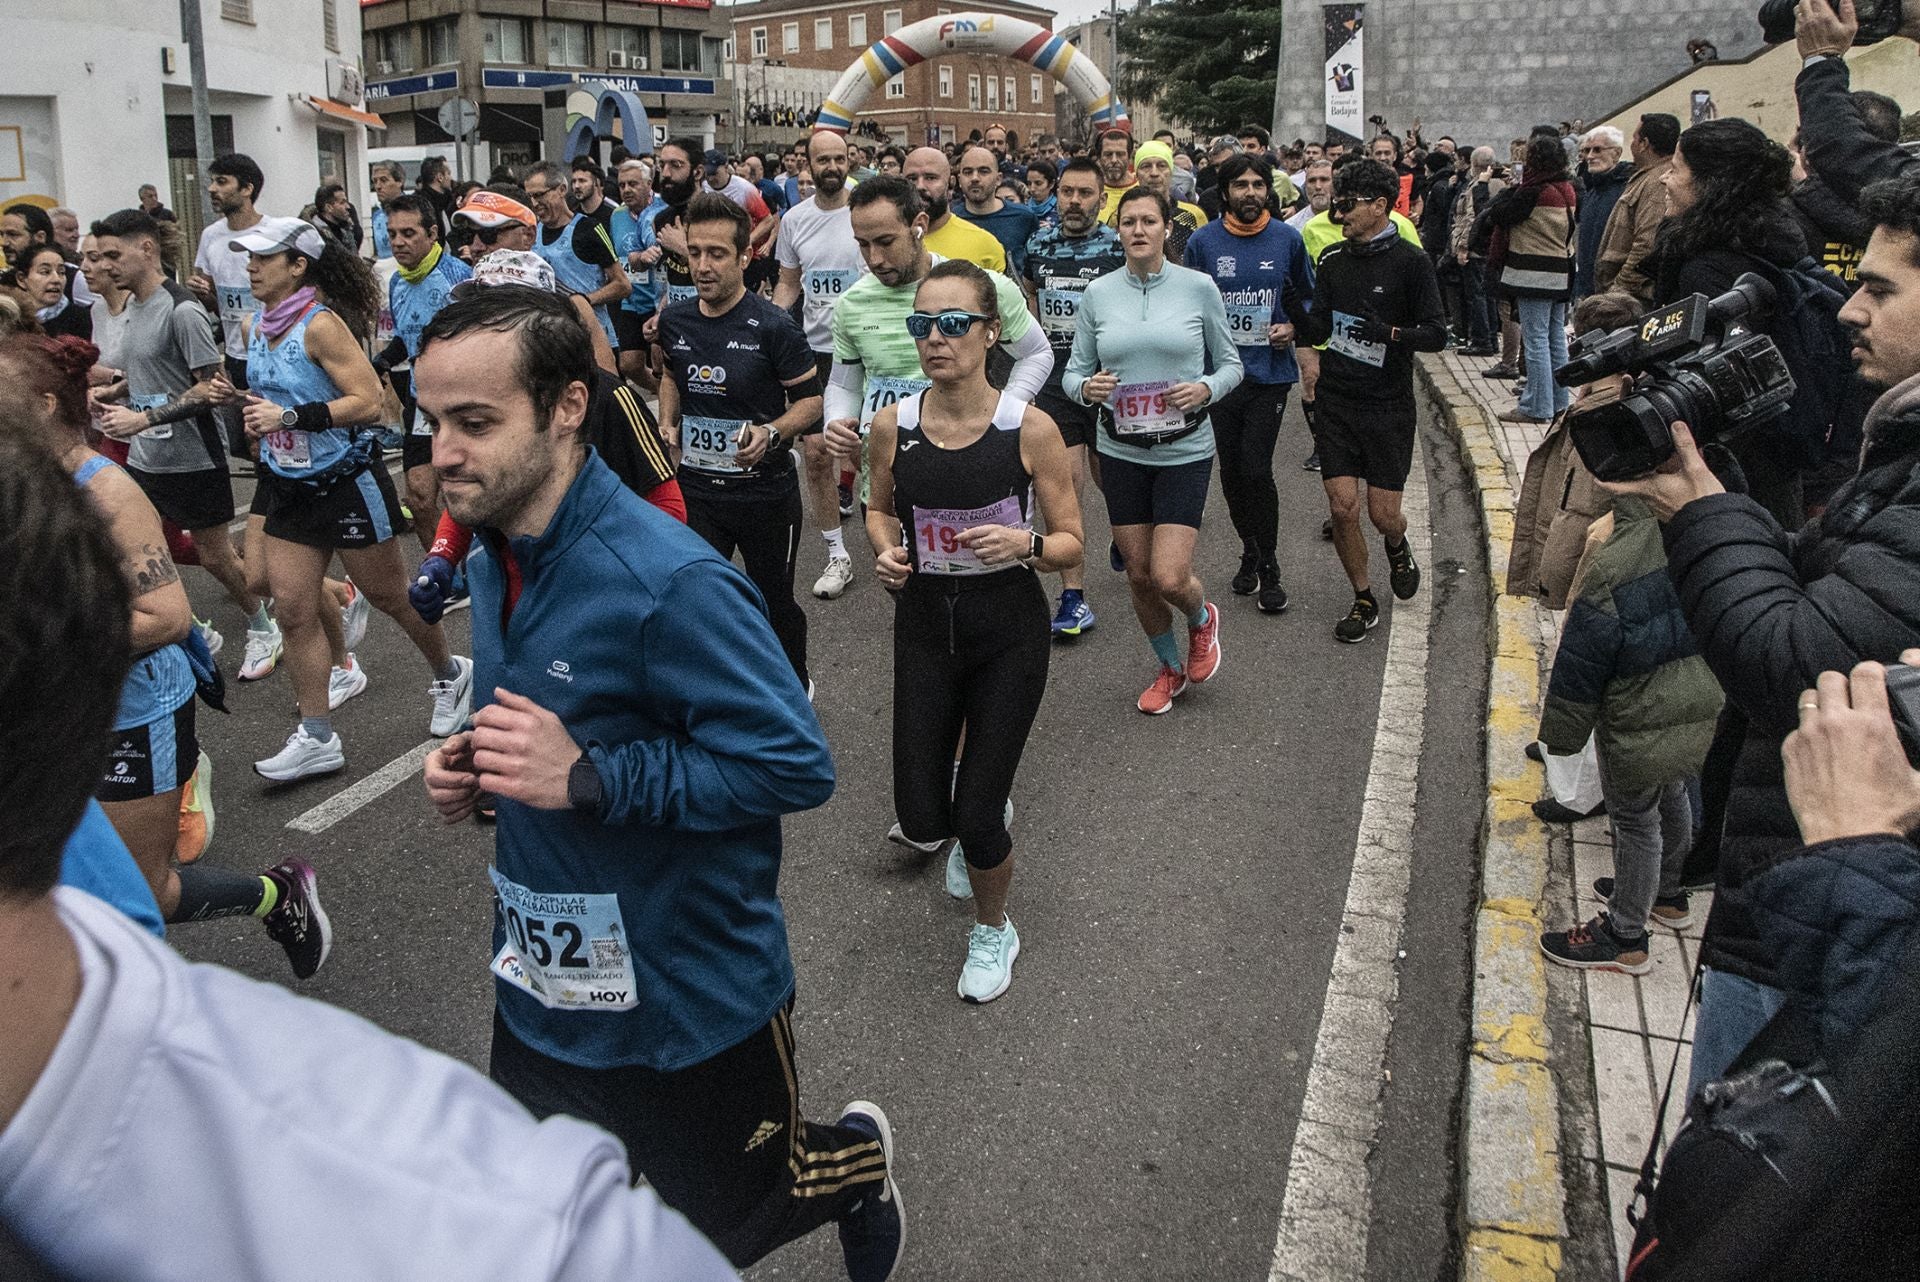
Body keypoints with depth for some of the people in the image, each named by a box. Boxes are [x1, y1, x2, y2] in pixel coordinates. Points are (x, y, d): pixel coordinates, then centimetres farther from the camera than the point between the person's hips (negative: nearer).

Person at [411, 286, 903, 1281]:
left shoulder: (668, 583, -29)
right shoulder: (493, 556, 0)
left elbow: (795, 765, -27)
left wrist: (587, 778, -31)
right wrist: (479, 764, -6)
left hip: (688, 1003, -7)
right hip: (540, 979, 8)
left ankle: (856, 1163, 46)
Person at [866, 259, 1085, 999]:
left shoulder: (1029, 429, -14)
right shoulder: (893, 425, -6)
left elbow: (1072, 543, -7)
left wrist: (1026, 542, -27)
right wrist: (886, 551, -9)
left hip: (1008, 633, -3)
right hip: (924, 626, 3)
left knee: (976, 822, -2)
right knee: (920, 820, 4)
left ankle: (993, 931, 32)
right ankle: (968, 803, 45)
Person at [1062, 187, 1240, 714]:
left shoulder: (1198, 287, -4)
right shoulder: (1097, 294, 1)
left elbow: (1231, 364, 3)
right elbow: (1073, 372, 5)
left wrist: (1206, 388, -17)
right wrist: (1087, 387, -18)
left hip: (1185, 452, -3)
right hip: (1121, 452, 3)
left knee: (1169, 577, -11)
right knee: (1139, 574, 10)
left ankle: (1203, 619, 27)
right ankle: (1170, 669, 36)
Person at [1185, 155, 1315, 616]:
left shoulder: (1287, 239, 1)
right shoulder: (1203, 241, 0)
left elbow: (1308, 296, 13)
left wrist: (1292, 327, -5)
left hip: (1270, 370, -1)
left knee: (1256, 469, -10)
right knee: (1231, 470, 10)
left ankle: (1269, 568, 6)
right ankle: (1249, 550, 32)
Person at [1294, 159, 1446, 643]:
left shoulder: (1410, 260, -7)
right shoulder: (1332, 259, 5)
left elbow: (1436, 333, -9)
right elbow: (1318, 330, 6)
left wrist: (1389, 332, -26)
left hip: (1388, 405, -3)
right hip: (1336, 400, 3)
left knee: (1383, 513, -1)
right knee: (1342, 508, -2)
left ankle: (1398, 549, 37)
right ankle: (1363, 602, 16)